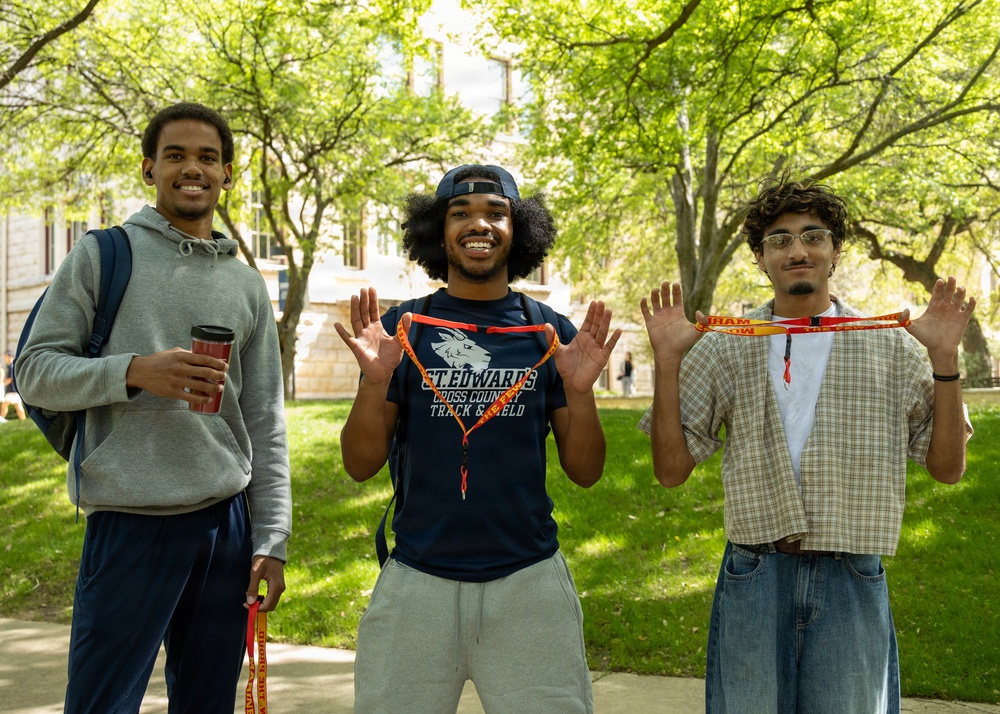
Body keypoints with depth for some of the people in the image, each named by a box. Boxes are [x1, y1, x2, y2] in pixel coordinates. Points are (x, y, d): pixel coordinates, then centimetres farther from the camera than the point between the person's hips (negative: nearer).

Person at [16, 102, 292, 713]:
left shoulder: (248, 285, 12)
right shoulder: (104, 255, 3)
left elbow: (265, 423, 11)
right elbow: (35, 372, -2)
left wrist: (271, 542, 4)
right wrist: (134, 371, -18)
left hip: (226, 523, 4)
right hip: (130, 525, -3)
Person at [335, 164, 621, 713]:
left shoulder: (551, 333, 3)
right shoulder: (402, 328, 2)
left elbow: (584, 472, 3)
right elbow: (361, 466, 0)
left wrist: (579, 392, -14)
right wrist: (374, 381, -17)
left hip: (528, 581, 1)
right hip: (416, 582, 0)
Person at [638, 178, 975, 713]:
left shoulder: (891, 347, 4)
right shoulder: (723, 350, 3)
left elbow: (947, 467, 4)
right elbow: (672, 470, 1)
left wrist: (945, 359, -7)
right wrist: (667, 362, -8)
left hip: (853, 583, 0)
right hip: (753, 582, 0)